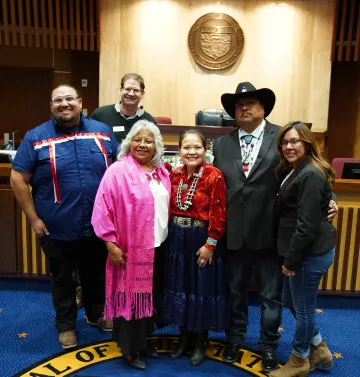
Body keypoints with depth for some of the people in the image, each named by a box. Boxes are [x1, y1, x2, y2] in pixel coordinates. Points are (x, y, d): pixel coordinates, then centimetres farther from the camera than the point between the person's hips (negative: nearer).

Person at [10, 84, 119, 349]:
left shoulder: (102, 131, 0)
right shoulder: (36, 137, -6)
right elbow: (18, 179, -5)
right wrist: (33, 218, -9)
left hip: (98, 224, 2)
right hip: (57, 227, -2)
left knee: (96, 273, 20)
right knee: (62, 278, 16)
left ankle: (97, 313, 44)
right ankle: (66, 325, 37)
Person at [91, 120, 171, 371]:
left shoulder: (161, 173, 8)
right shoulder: (118, 171, -12)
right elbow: (103, 210, -15)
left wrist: (167, 237, 13)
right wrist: (112, 245, -16)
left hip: (158, 247, 6)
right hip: (130, 249, -6)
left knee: (151, 296, 17)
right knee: (131, 297, 7)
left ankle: (143, 341, 36)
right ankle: (131, 349, 24)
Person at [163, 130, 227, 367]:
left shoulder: (214, 176, -14)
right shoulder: (174, 175, 2)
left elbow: (218, 214, -15)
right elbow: (169, 209, 9)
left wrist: (210, 244, -16)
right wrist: (172, 232, 3)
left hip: (202, 239, -5)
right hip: (178, 238, 5)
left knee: (202, 287, 8)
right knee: (180, 285, 13)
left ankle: (200, 341, 26)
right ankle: (185, 336, 32)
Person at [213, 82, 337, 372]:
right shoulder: (222, 144, 6)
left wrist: (327, 200, -18)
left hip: (270, 232, -2)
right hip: (233, 233, 3)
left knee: (271, 295, 12)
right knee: (235, 291, 18)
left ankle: (268, 346, 33)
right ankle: (235, 339, 39)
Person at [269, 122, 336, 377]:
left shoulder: (310, 175, -21)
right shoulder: (292, 171, 11)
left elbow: (307, 225, -22)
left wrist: (290, 259, -16)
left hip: (311, 252, -10)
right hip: (304, 250, 10)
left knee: (303, 308, 8)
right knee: (291, 301, 21)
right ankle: (319, 350, 39)